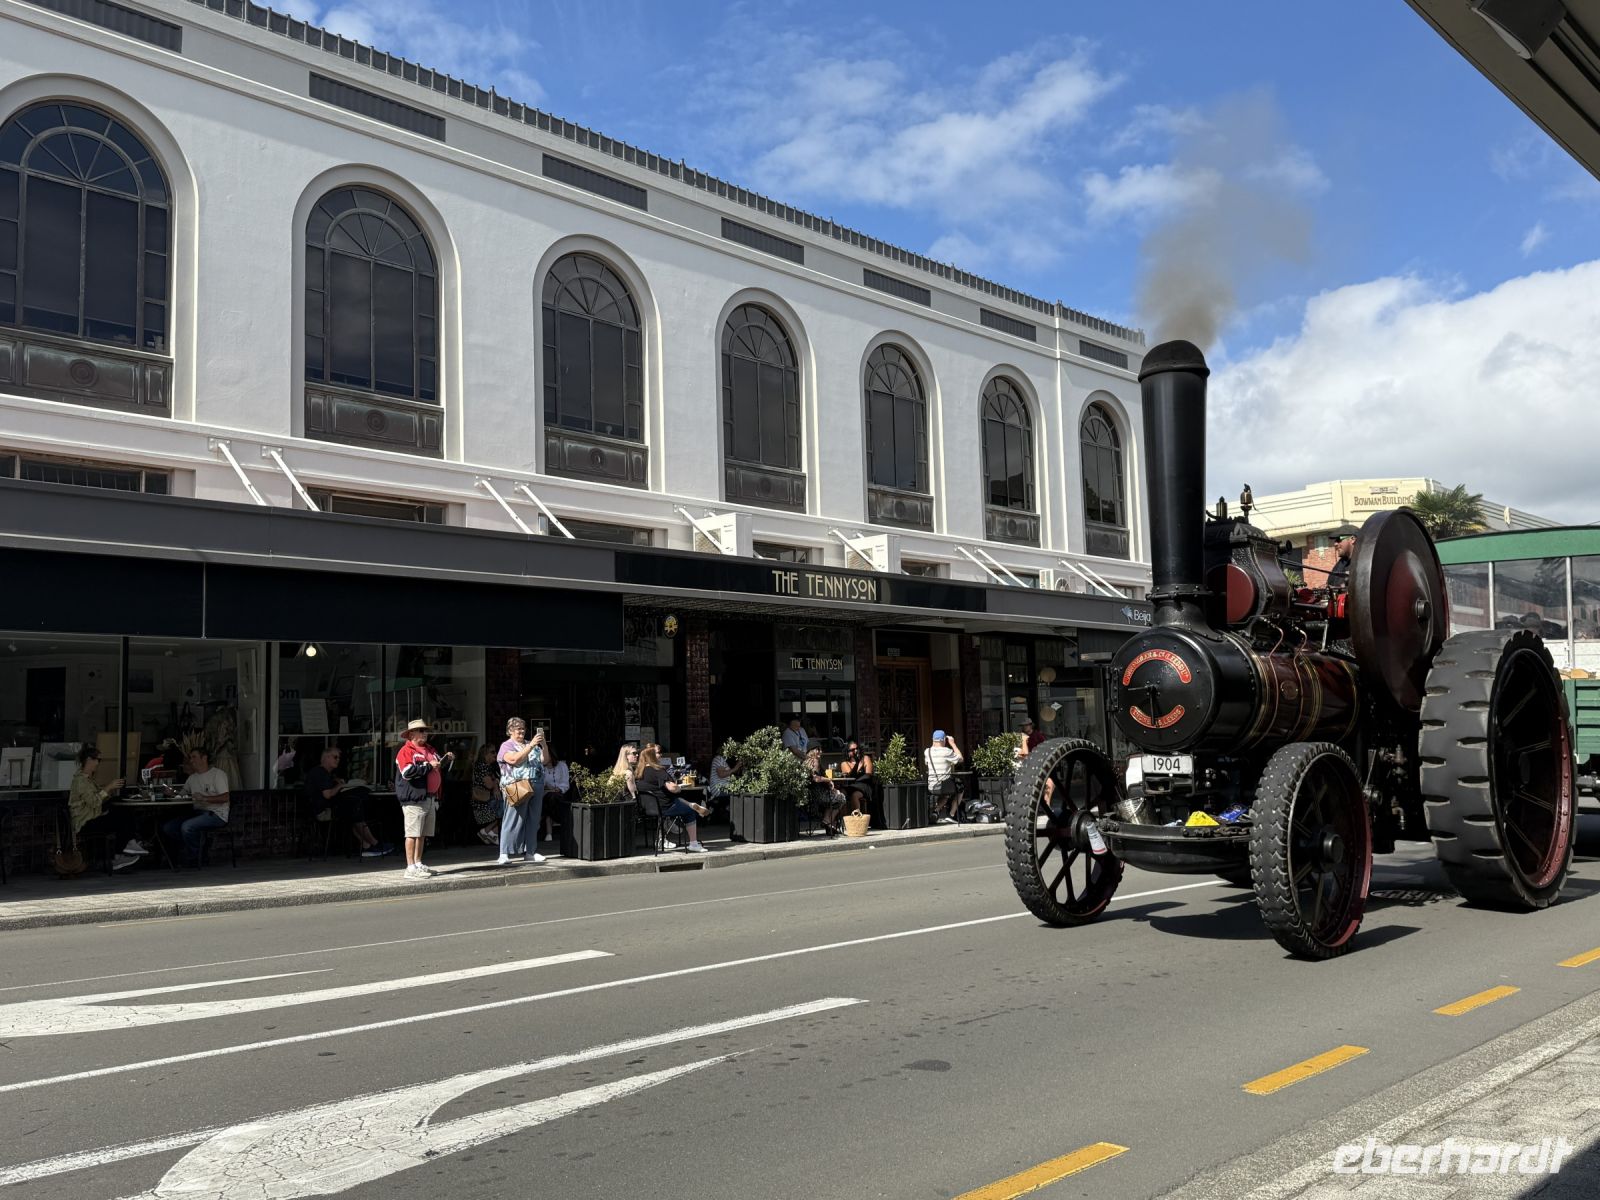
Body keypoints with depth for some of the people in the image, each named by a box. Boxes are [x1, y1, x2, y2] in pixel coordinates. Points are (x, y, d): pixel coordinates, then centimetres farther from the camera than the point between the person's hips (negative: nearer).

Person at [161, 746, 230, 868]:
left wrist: (204, 798, -24)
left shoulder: (218, 774, -5)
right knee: (167, 828, -6)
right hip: (198, 812, 8)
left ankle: (192, 861, -12)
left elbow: (225, 797, -15)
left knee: (187, 826, -29)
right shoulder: (193, 777, 19)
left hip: (216, 814, -8)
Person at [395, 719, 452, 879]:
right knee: (413, 833, -7)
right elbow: (407, 772, -22)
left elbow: (439, 766, 30)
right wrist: (428, 766, -17)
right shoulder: (406, 751, -8)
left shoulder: (430, 750, 19)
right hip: (414, 798, -9)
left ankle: (418, 864, 23)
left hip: (430, 798, 9)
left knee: (423, 834, 14)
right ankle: (411, 868, -6)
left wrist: (447, 760, 9)